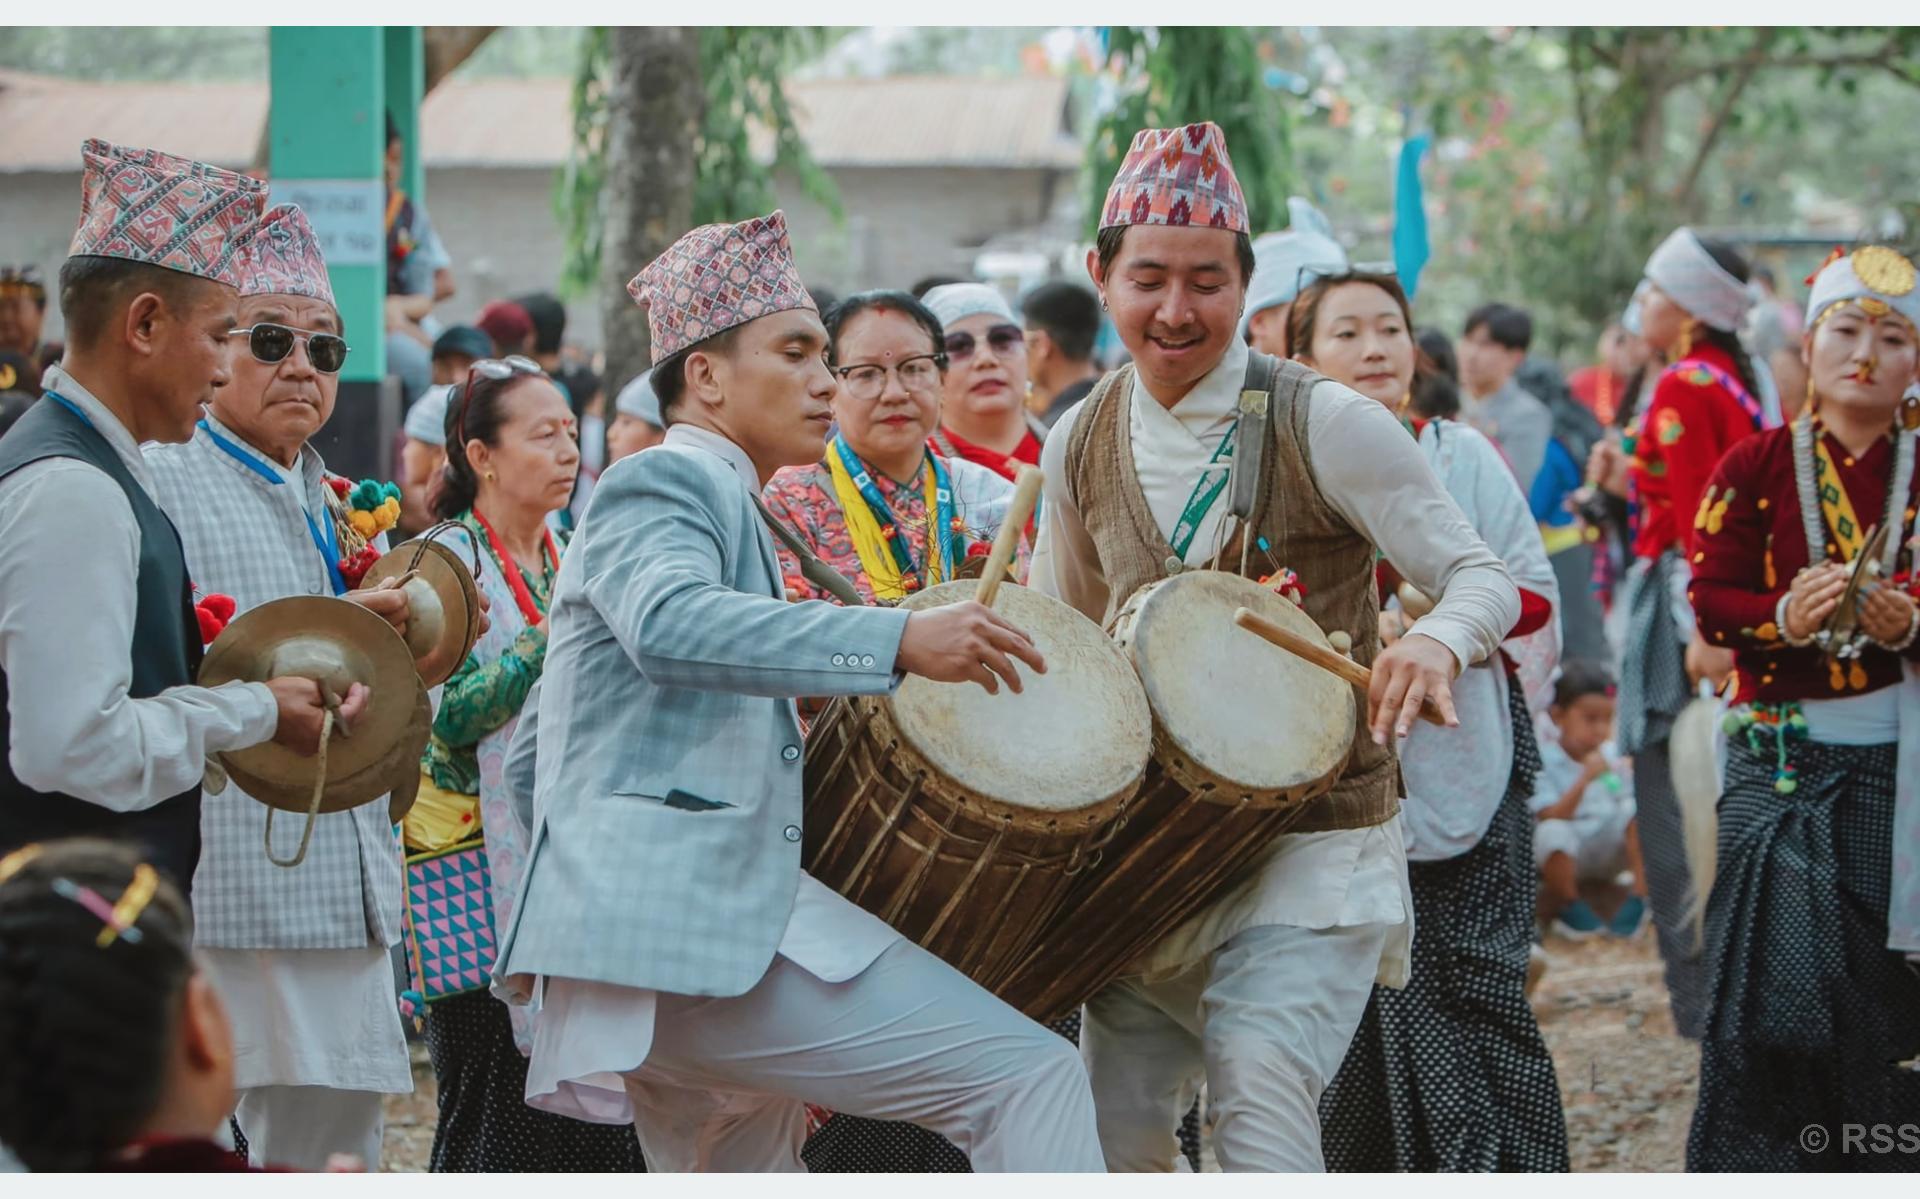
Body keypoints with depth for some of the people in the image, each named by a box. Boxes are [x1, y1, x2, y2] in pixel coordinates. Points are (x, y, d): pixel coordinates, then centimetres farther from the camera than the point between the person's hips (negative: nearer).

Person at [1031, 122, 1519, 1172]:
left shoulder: (1325, 426, -13)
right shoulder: (1080, 446, 3)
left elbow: (1485, 578, -13)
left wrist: (1438, 641, -35)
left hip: (1311, 839, -5)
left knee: (1259, 1097, -22)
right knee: (1114, 1134, 9)